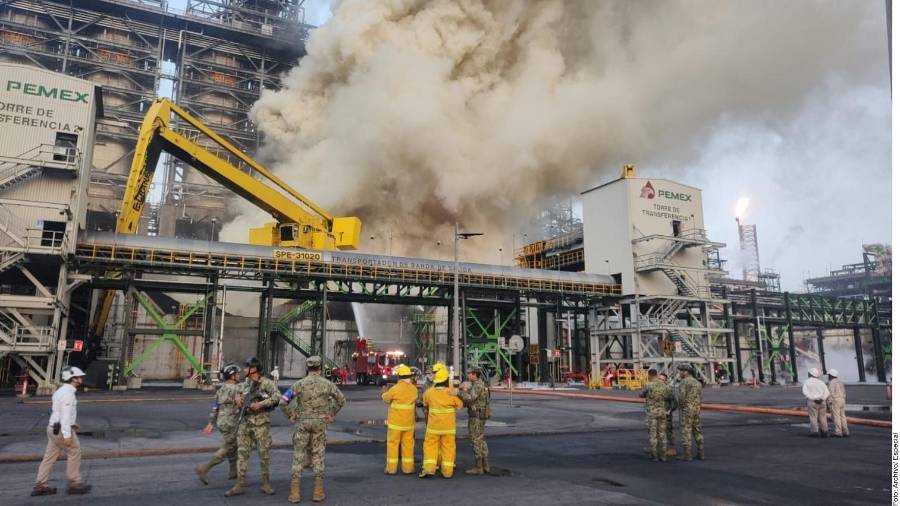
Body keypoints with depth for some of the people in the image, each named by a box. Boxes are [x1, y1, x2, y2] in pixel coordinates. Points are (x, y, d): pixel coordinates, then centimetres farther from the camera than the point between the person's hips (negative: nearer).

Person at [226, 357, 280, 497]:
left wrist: (260, 404, -26)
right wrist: (237, 399, 2)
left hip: (260, 423, -5)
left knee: (263, 454, 3)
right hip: (244, 423, 5)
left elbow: (276, 396, -21)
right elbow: (238, 396, 25)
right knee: (242, 453, 4)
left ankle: (265, 483, 15)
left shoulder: (267, 383, -8)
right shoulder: (245, 384, 11)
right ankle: (239, 485, 9)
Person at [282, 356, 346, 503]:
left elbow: (283, 401, -9)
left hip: (303, 424, -1)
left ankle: (295, 493, 5)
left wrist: (290, 415, 5)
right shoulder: (327, 384, -3)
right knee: (318, 456, 7)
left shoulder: (300, 384, -7)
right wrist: (332, 414, 15)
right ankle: (318, 492, 8)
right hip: (320, 424, 1)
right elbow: (341, 400, 6)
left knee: (298, 456, 6)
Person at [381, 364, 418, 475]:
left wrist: (385, 390, 19)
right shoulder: (414, 389, -3)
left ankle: (391, 468, 12)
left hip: (395, 422, -3)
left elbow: (386, 399, 0)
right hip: (409, 422, 3)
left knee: (393, 443, 7)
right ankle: (408, 468, 15)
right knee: (408, 444, 10)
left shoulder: (395, 389, -15)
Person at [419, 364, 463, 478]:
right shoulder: (452, 392, -12)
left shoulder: (429, 392, -7)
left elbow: (425, 403, 12)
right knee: (448, 447, 9)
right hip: (448, 425, 0)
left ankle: (428, 469, -1)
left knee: (430, 445, 9)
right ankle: (447, 471, 11)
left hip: (433, 424, 0)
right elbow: (460, 405, 3)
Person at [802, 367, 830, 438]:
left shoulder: (806, 382, -1)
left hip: (812, 401, -4)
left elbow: (805, 391, -15)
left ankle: (815, 432, -1)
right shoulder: (821, 382, 8)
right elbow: (827, 393, -1)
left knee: (813, 417, 0)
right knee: (822, 417, 11)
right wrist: (822, 399, -6)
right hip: (821, 402, 4)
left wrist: (813, 398, -13)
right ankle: (825, 432, 12)